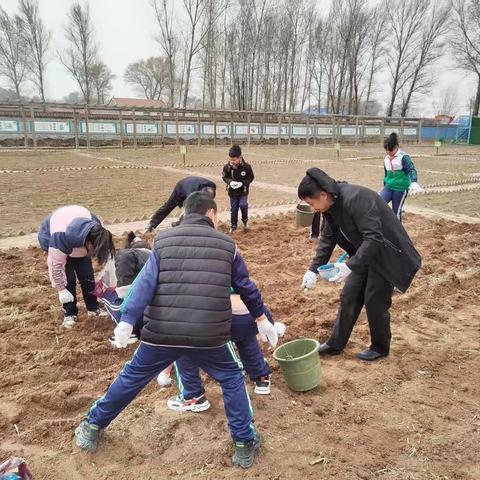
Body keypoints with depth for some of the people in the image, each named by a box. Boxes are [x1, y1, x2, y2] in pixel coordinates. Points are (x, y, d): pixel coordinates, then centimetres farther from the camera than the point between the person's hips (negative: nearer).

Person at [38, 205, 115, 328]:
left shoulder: (96, 231, -29)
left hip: (79, 241, 4)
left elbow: (105, 253, -14)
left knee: (87, 275, -2)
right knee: (68, 278, -12)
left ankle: (93, 308, 14)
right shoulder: (62, 237, -44)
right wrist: (61, 289, -23)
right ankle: (69, 313, 5)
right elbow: (57, 264, -32)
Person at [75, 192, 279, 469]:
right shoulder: (226, 244, 7)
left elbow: (145, 283, -3)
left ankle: (92, 428, 40)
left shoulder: (164, 240, 8)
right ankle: (245, 445, 26)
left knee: (130, 379, 21)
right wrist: (262, 319, 28)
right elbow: (246, 286, 15)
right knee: (232, 380, 22)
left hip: (162, 334, 2)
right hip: (209, 336, -1)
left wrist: (127, 321, -6)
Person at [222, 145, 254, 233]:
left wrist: (242, 183, -24)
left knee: (243, 205, -19)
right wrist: (230, 182, -21)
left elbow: (251, 178, -8)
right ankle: (233, 226, 26)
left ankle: (245, 220, 11)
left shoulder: (246, 166, -19)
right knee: (233, 209, 9)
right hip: (232, 191, 2)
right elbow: (224, 177, 0)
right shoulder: (227, 166, -15)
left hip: (243, 191, -2)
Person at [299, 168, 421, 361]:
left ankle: (380, 347, 25)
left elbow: (373, 238, -32)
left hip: (386, 254, -8)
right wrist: (313, 269, 0)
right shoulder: (331, 205, -4)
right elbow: (327, 239, 5)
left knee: (374, 301, 1)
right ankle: (335, 344, 24)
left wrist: (350, 266, -35)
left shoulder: (355, 199, -31)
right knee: (349, 297, 10)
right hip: (365, 254, 8)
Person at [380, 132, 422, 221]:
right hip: (388, 187, 5)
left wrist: (413, 182, -40)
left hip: (401, 188, -5)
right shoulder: (386, 158, 8)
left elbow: (411, 170, -22)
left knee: (396, 211, 2)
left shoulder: (403, 157, -12)